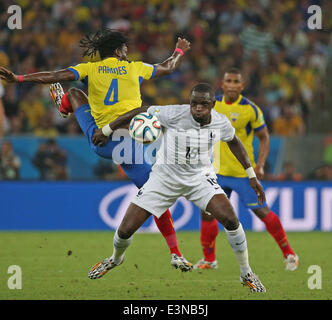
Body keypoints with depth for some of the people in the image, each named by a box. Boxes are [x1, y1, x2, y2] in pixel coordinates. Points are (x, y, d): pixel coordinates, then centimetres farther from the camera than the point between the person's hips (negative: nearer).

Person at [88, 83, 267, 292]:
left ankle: (247, 274, 0)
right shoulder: (174, 115, -26)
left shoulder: (221, 123, -14)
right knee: (126, 229, -4)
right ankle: (116, 259, 35)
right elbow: (142, 113, -12)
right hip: (165, 178, -1)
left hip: (200, 177, 1)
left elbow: (233, 141, 9)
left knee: (230, 218, -22)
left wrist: (252, 175, 12)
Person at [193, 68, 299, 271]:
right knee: (207, 212, 0)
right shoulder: (214, 104, 2)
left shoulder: (250, 109, -11)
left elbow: (264, 137, -3)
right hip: (219, 171, 4)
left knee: (262, 212, -3)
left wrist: (260, 165, -13)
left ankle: (289, 254, 8)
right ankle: (209, 259, 15)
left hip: (243, 172, -4)